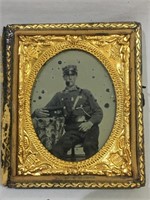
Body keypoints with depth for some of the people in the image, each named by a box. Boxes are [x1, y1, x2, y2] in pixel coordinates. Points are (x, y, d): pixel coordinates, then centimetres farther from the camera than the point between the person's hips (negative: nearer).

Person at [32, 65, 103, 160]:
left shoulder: (85, 93, 19)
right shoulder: (59, 96, 22)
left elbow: (99, 112, 13)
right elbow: (46, 110, 18)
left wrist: (90, 123, -9)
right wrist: (37, 112, -8)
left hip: (89, 128, -1)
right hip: (72, 130, 1)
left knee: (89, 145, -35)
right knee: (56, 150, -27)